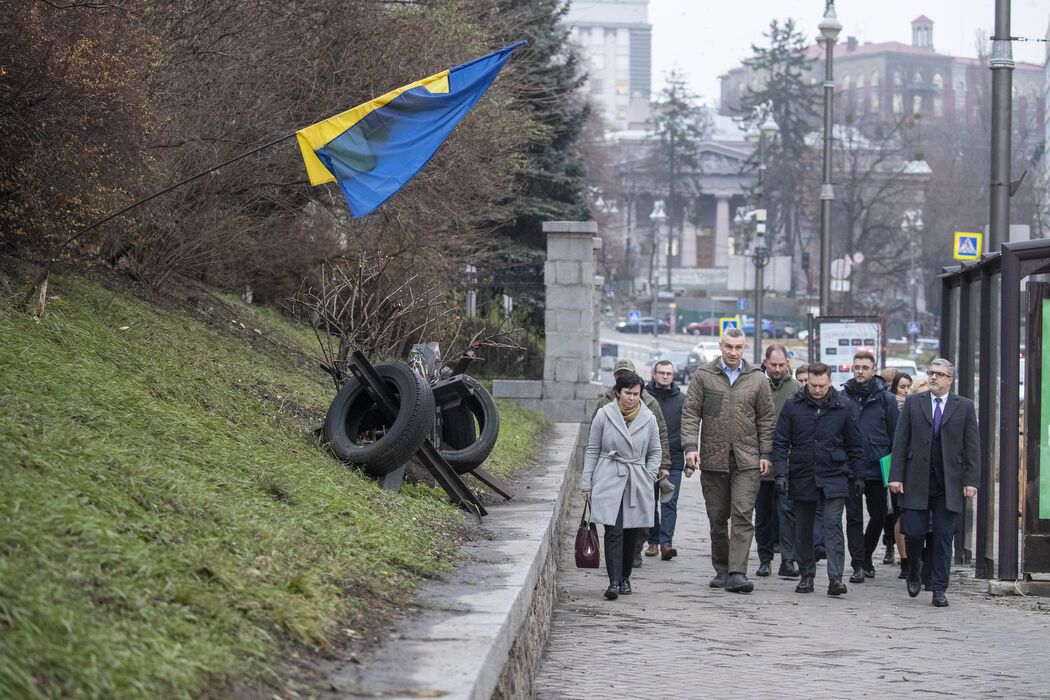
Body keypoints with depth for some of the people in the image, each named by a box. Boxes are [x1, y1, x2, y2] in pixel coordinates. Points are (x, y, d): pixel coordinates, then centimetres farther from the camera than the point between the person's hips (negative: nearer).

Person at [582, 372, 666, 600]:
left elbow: (655, 452, 15)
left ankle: (625, 577, 25)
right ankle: (614, 582, -18)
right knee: (614, 532, -13)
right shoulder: (604, 414, -1)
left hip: (637, 484, 2)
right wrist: (587, 484, 3)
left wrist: (649, 477, 2)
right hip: (609, 481, -2)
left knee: (630, 533, 8)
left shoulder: (648, 418, 4)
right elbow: (592, 450, 5)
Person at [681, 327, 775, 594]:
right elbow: (690, 412, 2)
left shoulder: (757, 379, 7)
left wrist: (765, 454, 3)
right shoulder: (703, 375, 4)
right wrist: (690, 446, -10)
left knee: (743, 515, -11)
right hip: (713, 459, 1)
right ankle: (721, 570, 19)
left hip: (747, 461, -1)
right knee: (717, 518, 8)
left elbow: (765, 419, 10)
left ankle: (737, 573, -15)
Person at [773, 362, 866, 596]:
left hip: (834, 477, -2)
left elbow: (854, 445, 8)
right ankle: (807, 575, 21)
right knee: (803, 530, 9)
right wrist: (780, 474, -8)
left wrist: (857, 475, 7)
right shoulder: (792, 406, -1)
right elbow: (780, 443, 0)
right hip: (801, 478, 2)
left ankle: (835, 577, -14)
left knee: (833, 525, -11)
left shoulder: (843, 406, 0)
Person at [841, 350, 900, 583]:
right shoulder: (843, 397, 2)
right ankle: (858, 565, 3)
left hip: (877, 468, 0)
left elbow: (896, 435, 3)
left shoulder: (885, 398, 1)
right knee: (854, 518, 0)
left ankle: (866, 556, 31)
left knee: (878, 517, 11)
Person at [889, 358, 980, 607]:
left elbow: (972, 446, 3)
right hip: (917, 481, 0)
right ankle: (914, 573, 25)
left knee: (944, 538, 1)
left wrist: (971, 480, -6)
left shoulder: (964, 407, 6)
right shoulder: (913, 402, 7)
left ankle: (939, 589, 8)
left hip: (949, 484, 0)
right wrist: (896, 475, -3)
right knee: (913, 532, -3)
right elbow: (900, 442, 4)